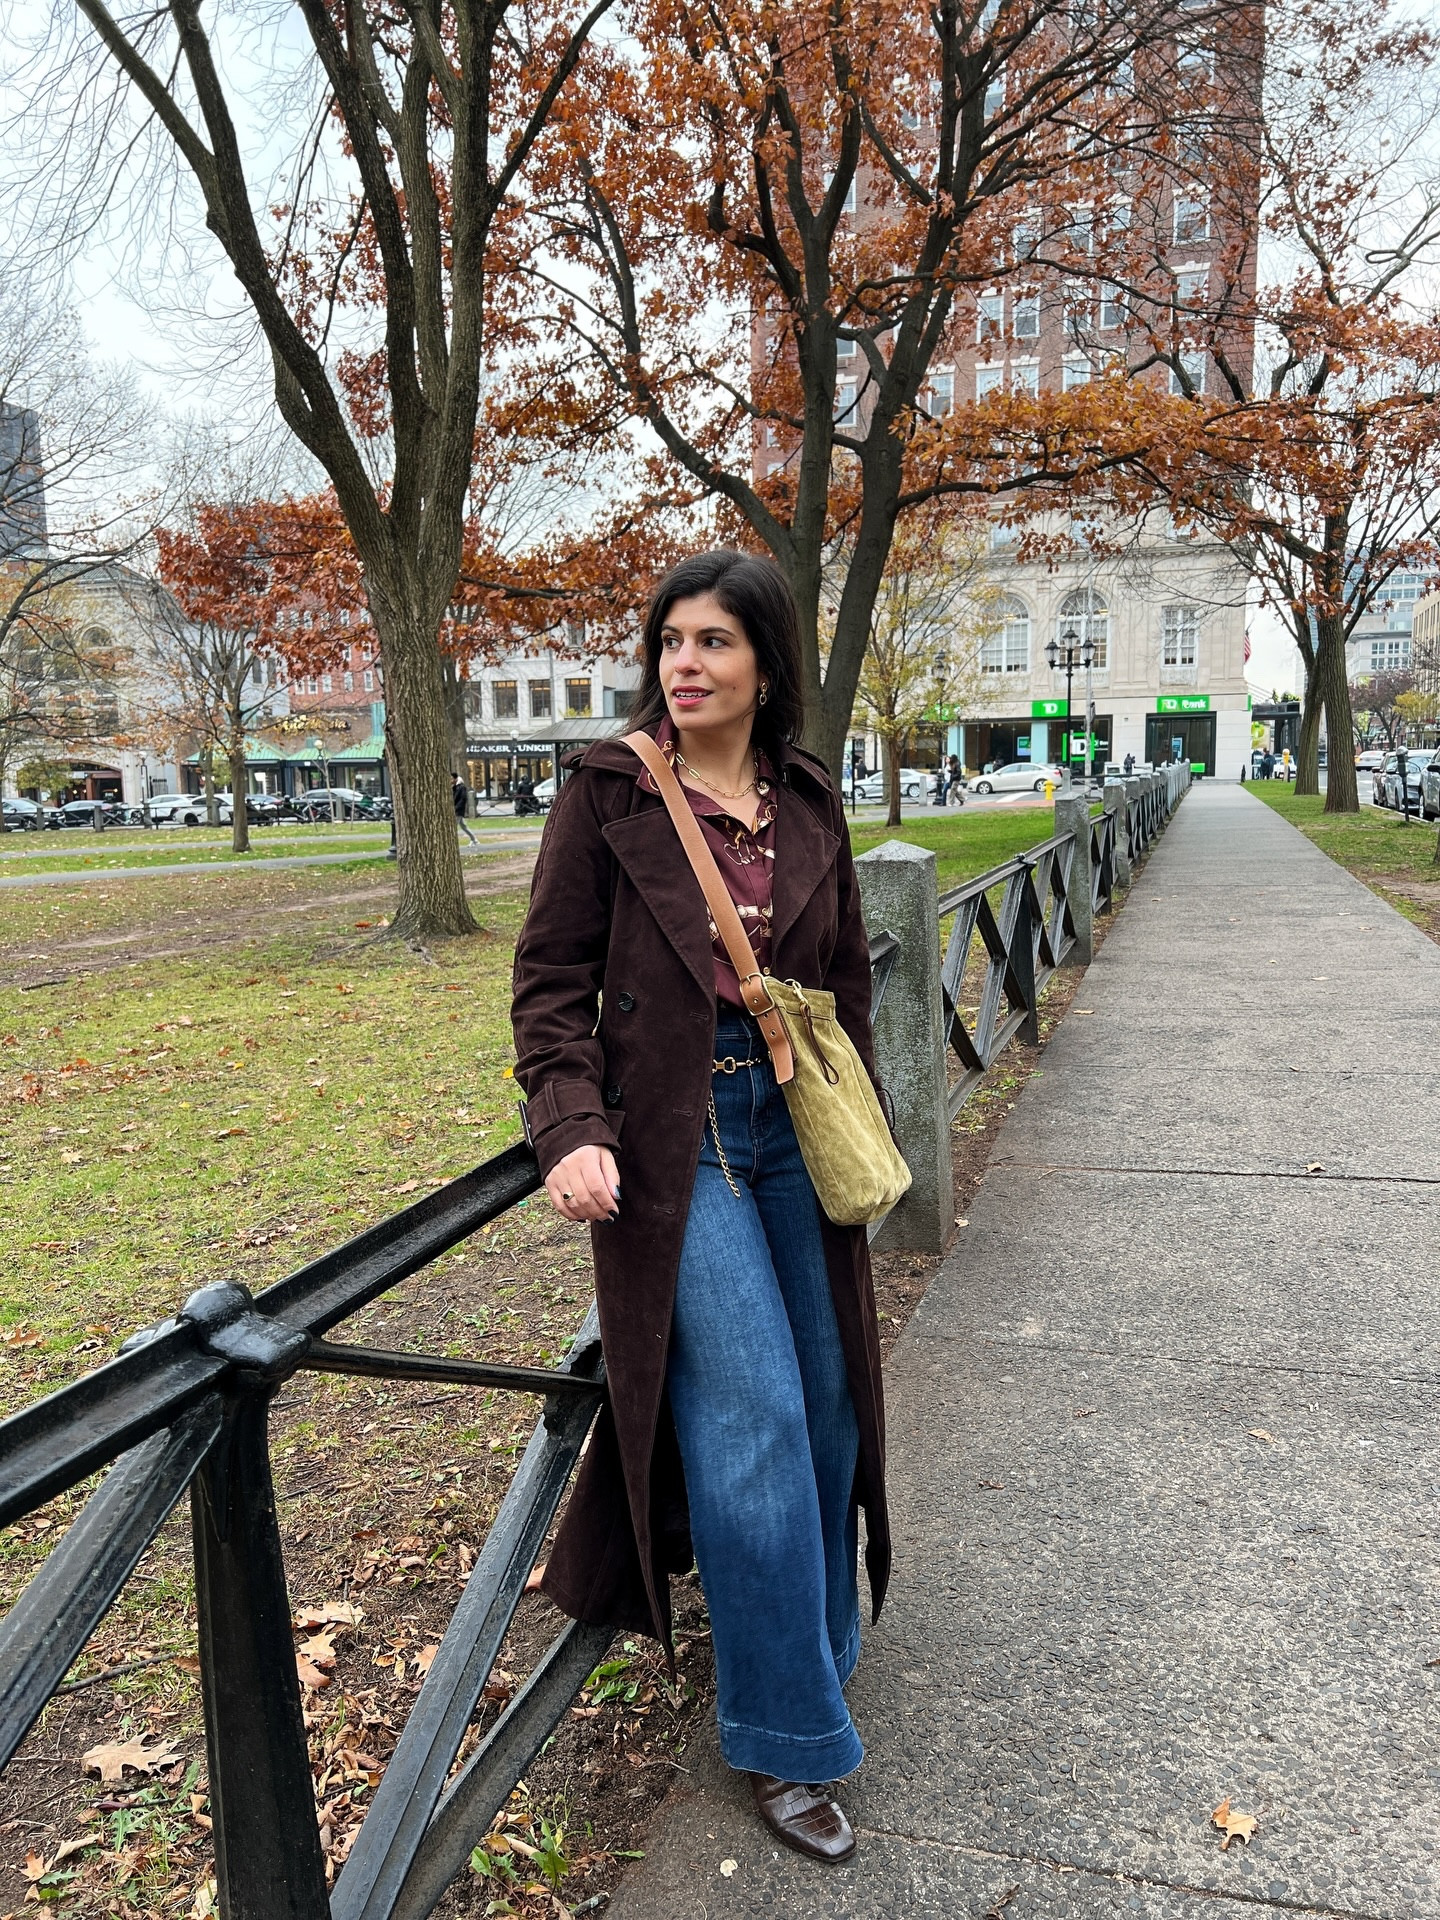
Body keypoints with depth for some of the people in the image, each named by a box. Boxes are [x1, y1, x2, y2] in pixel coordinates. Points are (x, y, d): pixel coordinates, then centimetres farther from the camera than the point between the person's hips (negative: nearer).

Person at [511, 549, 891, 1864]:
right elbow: (551, 976, -6)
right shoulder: (609, 789, -5)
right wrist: (573, 1130, -19)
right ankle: (783, 1738, 13)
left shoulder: (810, 802, 6)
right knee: (751, 1416, -5)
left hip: (793, 1126, 5)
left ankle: (817, 1641, 40)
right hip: (674, 1138, -4)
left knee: (825, 1400, 14)